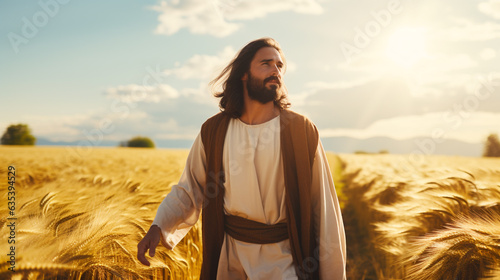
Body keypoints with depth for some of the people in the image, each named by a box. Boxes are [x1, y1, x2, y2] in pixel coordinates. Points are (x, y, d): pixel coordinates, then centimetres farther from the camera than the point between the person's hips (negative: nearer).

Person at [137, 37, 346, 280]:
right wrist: (158, 227, -12)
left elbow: (324, 207, -5)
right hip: (232, 253, 2)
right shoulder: (213, 132, 1)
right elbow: (188, 190, 7)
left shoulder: (302, 131, -6)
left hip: (284, 258, -2)